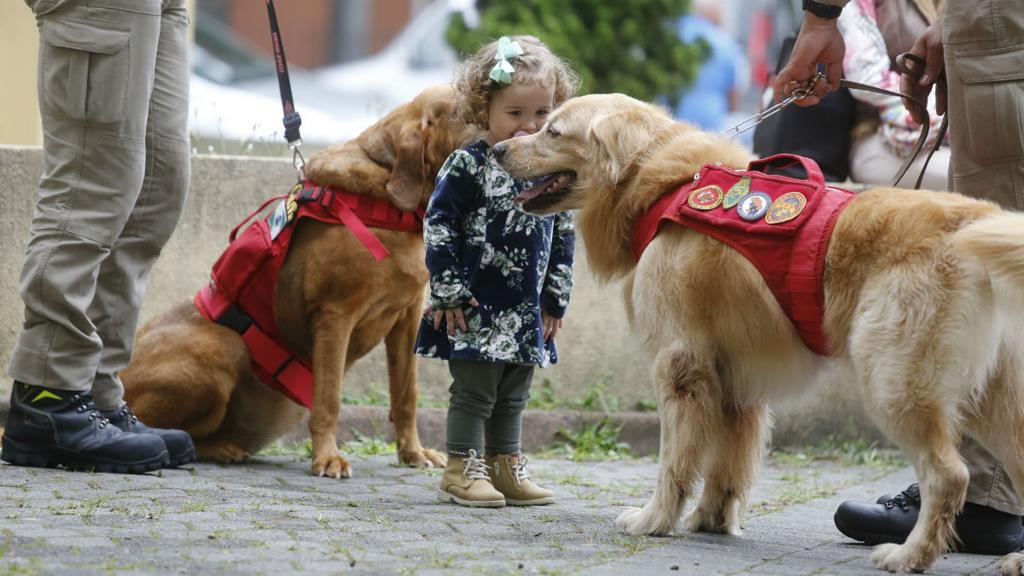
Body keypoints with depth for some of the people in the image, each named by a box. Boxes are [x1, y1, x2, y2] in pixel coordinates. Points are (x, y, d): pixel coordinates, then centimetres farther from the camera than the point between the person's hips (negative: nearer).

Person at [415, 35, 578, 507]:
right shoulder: (468, 166, -11)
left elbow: (563, 237, 13)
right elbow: (438, 225, -11)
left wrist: (555, 299, 11)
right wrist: (449, 291, -14)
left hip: (526, 311, 6)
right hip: (477, 308, -6)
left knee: (512, 397, 14)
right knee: (473, 391, -2)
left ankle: (504, 468, 23)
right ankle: (461, 471, 5)